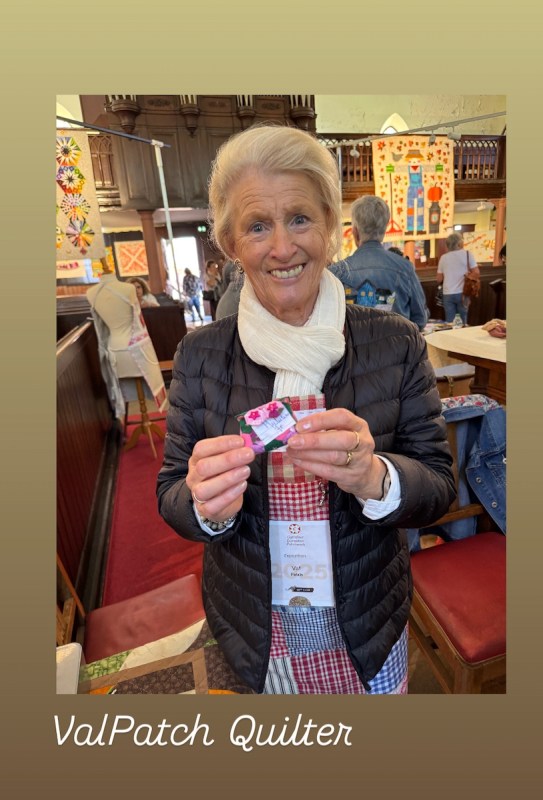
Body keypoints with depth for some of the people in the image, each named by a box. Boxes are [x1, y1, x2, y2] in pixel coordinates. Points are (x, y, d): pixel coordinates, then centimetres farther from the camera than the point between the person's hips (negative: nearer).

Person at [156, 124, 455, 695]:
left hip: (368, 621, 0)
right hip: (251, 624, 1)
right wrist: (207, 506, -30)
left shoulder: (396, 344, -14)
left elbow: (438, 488, -11)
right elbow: (171, 499, -8)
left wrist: (375, 478, -33)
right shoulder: (198, 355, -13)